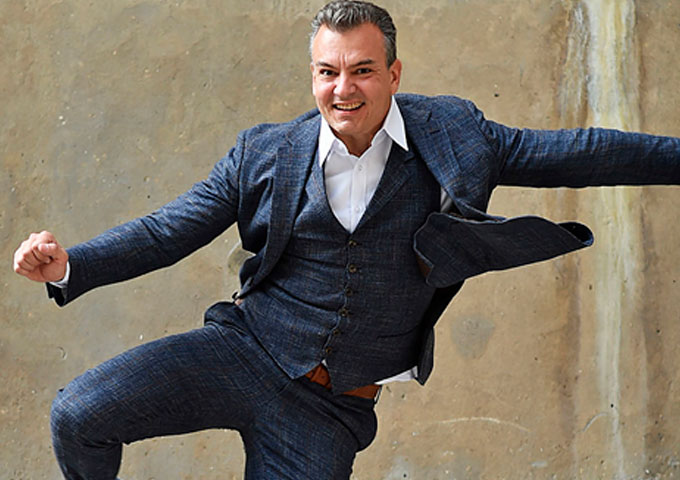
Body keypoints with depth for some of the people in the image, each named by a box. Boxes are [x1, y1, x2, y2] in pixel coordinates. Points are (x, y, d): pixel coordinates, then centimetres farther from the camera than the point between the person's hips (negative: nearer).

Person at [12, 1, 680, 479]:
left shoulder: (448, 136, -1)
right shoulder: (264, 154, -1)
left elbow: (573, 154, 2)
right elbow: (165, 232, 2)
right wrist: (68, 264, -13)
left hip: (331, 409, 0)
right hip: (244, 353, 1)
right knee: (78, 415, -17)